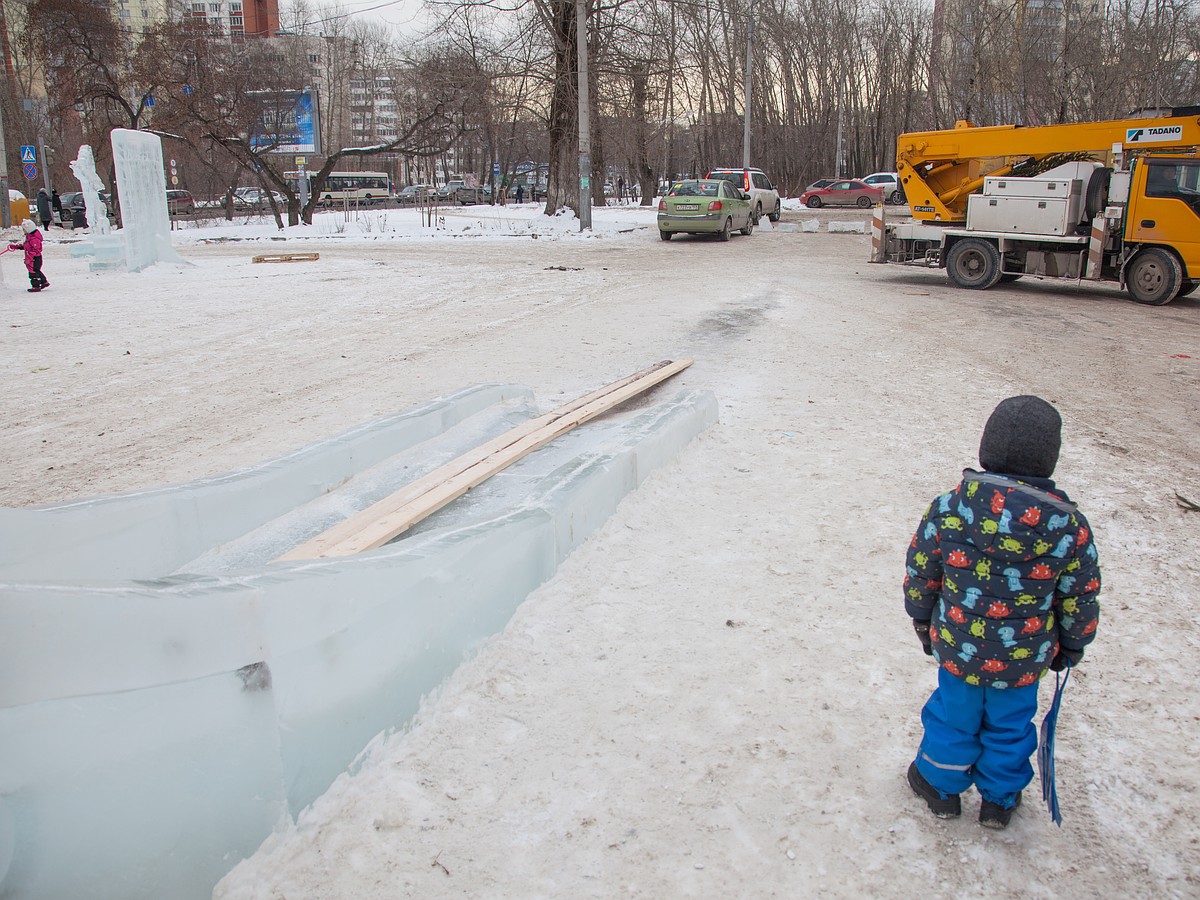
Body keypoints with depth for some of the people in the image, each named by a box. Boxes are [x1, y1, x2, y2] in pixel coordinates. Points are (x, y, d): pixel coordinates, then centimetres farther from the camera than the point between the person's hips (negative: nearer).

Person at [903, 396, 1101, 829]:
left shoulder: (946, 510, -19)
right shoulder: (1069, 526, -19)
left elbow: (919, 575, -6)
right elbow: (1080, 600, -6)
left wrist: (922, 619, 13)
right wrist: (1072, 646, 13)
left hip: (958, 648, 0)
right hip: (1024, 659, 0)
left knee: (954, 716, 22)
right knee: (1009, 726, 23)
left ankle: (940, 786, 42)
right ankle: (1000, 799, 43)